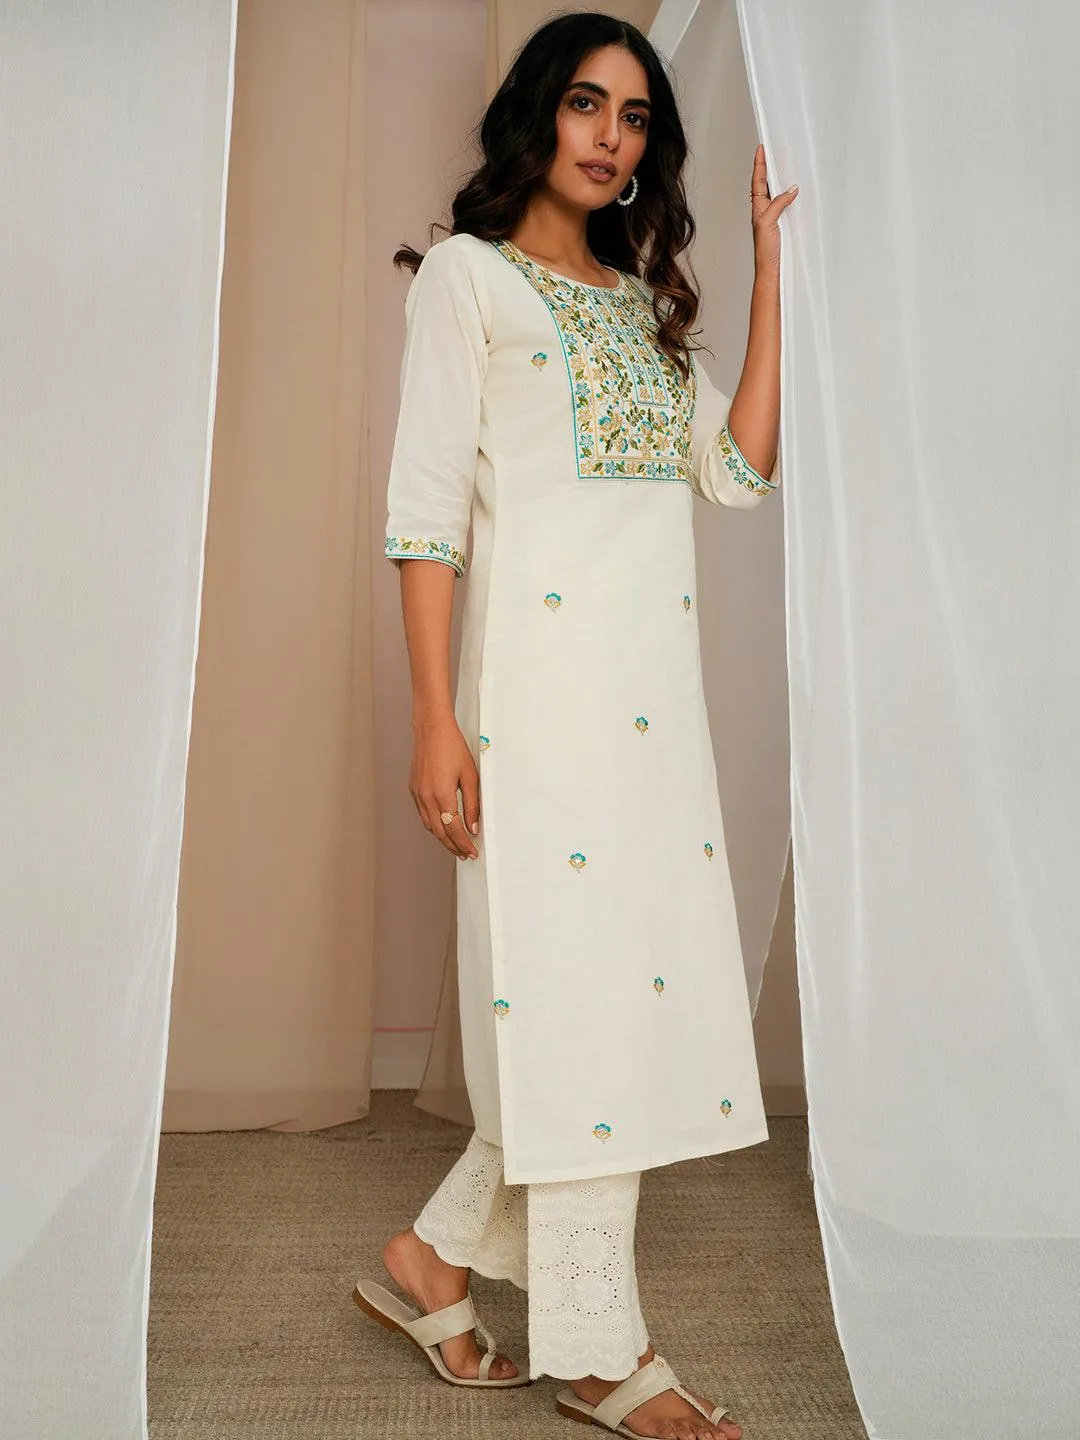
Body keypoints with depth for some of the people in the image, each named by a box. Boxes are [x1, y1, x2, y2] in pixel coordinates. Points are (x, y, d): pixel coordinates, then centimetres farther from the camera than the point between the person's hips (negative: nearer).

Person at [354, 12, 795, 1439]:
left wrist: (771, 265, 10)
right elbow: (428, 502, -5)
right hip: (542, 664, -6)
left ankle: (436, 1256, 19)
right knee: (573, 977, -5)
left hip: (660, 676, 7)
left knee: (655, 969, 4)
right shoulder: (468, 273, 6)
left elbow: (742, 470, 9)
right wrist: (435, 716, -14)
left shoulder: (645, 300, 23)